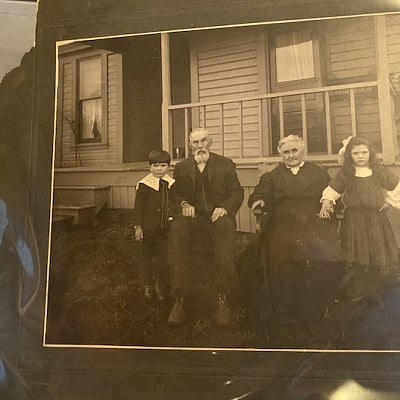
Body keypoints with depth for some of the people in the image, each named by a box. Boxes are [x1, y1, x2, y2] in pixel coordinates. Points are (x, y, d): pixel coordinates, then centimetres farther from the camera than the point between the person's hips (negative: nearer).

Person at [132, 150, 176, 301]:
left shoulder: (171, 183, 3)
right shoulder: (144, 185, -10)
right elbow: (138, 206, -8)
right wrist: (138, 226, -10)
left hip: (165, 227, 4)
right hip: (149, 227, -3)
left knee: (163, 256, 10)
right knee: (148, 256, 10)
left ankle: (159, 285, 28)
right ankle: (148, 285, 27)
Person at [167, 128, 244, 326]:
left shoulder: (225, 164, 15)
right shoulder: (181, 167, 19)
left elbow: (237, 192, 9)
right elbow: (175, 194, 15)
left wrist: (225, 207, -11)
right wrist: (184, 204, -8)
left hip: (218, 213, -1)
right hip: (192, 214, 1)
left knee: (226, 227, -38)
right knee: (177, 229, -34)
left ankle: (223, 297, -36)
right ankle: (179, 298, -33)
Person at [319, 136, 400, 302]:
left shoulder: (378, 172, 7)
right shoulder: (345, 173, 2)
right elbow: (332, 190, 4)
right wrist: (326, 203, -12)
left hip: (376, 220, 2)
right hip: (353, 221, -2)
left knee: (376, 258, 7)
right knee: (356, 259, -2)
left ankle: (374, 292, 24)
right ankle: (355, 294, 12)